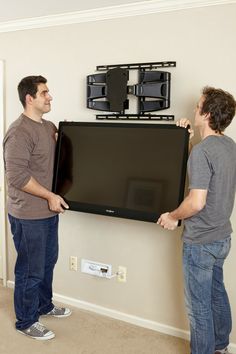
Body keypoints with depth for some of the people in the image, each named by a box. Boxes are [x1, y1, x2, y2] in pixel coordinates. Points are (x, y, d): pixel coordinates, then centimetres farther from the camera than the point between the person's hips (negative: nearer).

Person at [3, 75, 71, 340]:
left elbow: (57, 157, 25)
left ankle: (44, 306, 43)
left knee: (48, 262, 22)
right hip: (28, 216, -9)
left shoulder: (49, 126, 9)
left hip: (49, 211, 9)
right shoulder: (19, 132, -19)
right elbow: (17, 175, -24)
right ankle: (26, 322, 26)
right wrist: (50, 196, -22)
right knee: (31, 270, 6)